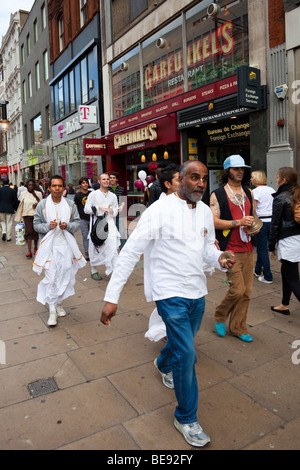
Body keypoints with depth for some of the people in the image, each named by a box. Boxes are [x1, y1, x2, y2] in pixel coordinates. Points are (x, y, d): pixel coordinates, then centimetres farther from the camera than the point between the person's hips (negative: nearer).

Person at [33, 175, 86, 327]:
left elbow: (77, 222, 7)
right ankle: (52, 310, 4)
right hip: (49, 245, -2)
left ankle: (58, 303, 30)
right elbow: (36, 224, 1)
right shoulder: (42, 204, -2)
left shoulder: (70, 204, 4)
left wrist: (67, 226, -13)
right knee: (51, 277, -6)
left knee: (65, 276, 9)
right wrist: (48, 226, -17)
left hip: (66, 244, 3)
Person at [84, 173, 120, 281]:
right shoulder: (93, 194, 2)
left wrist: (112, 210, -6)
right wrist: (99, 208, -12)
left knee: (113, 246, -9)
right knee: (95, 248, 5)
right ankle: (93, 270, 22)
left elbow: (116, 211, 17)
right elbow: (86, 209, -2)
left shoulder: (113, 196, 13)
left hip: (109, 224, 2)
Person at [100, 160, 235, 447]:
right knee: (186, 354, -6)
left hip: (197, 292, 7)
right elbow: (130, 252, -19)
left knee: (182, 342, 25)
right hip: (170, 293, -7)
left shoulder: (206, 212, 3)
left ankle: (164, 364, 60)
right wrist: (112, 297, -22)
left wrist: (220, 259, -8)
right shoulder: (160, 210, -18)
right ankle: (186, 419, 19)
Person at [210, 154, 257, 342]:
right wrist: (239, 222, -20)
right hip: (230, 249, -6)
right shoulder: (217, 195, -4)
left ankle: (238, 327, 24)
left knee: (247, 291, 8)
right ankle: (220, 316, 19)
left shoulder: (249, 193, 14)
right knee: (238, 289, -9)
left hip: (247, 248, 6)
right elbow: (214, 221, -14)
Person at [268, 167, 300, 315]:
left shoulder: (280, 199, -12)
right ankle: (284, 306, 34)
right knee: (286, 272, 21)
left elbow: (275, 224, -10)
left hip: (288, 242, -8)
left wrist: (271, 246, -3)